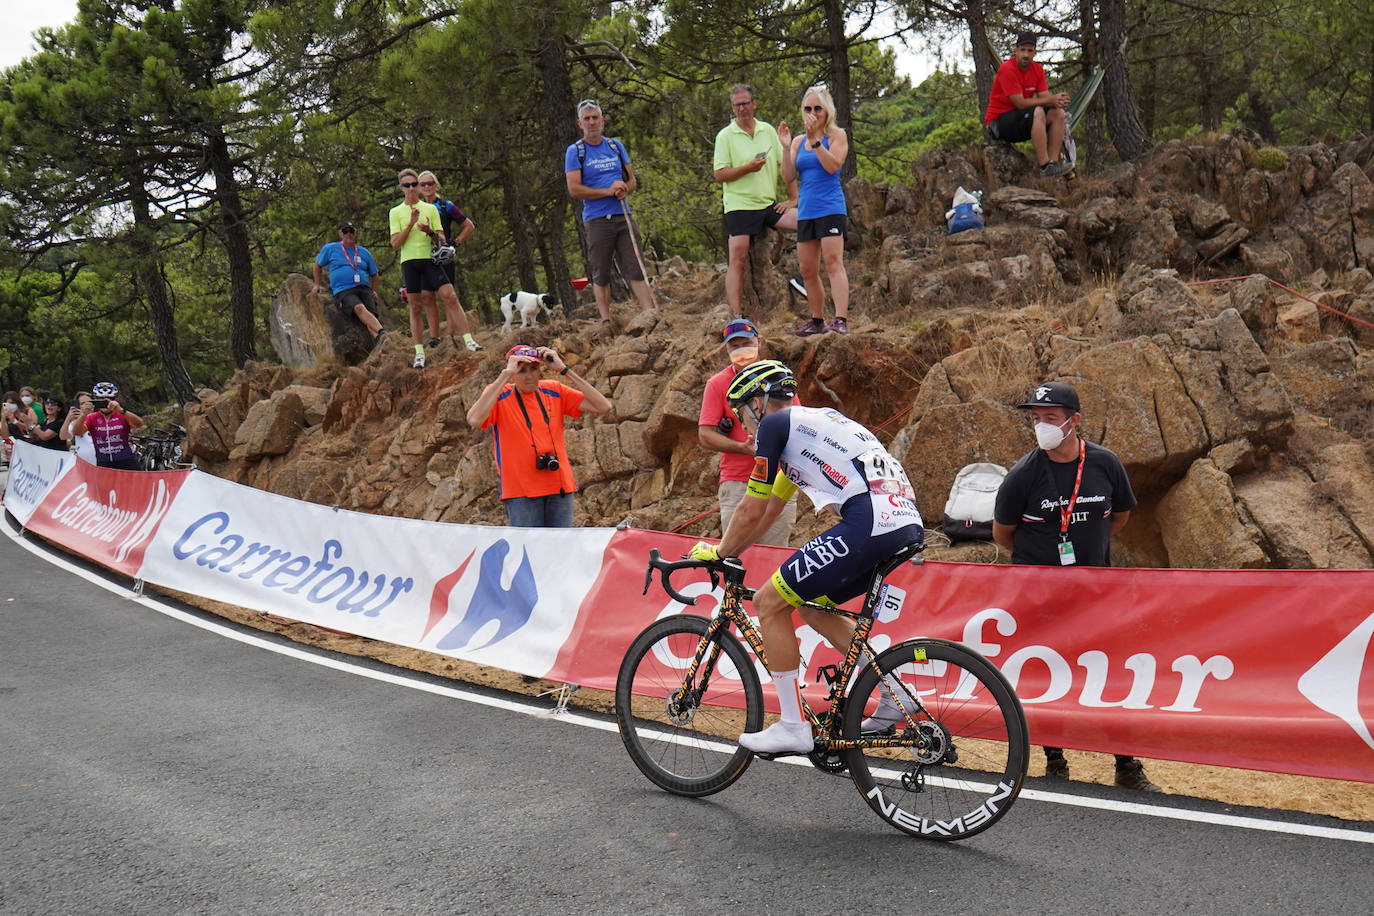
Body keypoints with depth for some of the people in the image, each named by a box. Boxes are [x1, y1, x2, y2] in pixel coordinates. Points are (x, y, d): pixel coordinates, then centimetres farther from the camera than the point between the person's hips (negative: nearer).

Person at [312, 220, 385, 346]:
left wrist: (374, 291, 17)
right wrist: (317, 284, 24)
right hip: (343, 292, -4)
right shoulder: (330, 249, 15)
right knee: (360, 308, -36)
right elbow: (318, 264, 30)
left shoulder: (364, 253, 21)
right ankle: (383, 334, -55)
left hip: (364, 289, 4)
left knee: (371, 315, -27)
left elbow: (374, 274, 32)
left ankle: (379, 342, -48)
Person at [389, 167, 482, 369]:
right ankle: (419, 352, 7)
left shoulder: (430, 208, 11)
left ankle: (468, 340, -14)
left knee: (450, 297, -14)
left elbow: (442, 240, 9)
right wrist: (411, 224, -11)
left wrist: (430, 232, -13)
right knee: (415, 307, 1)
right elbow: (395, 244, -1)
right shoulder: (396, 212, 9)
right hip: (409, 261, 0)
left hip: (430, 259, 0)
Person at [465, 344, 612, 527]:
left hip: (560, 488, 3)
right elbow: (474, 421, -24)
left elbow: (604, 407, -2)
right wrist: (505, 374, -21)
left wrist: (564, 369, -6)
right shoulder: (499, 395, -2)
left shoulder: (554, 391, 8)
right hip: (520, 492, -3)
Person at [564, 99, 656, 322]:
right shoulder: (574, 151, 2)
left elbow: (632, 180, 18)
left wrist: (624, 188, -6)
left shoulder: (616, 146, 15)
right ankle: (606, 322, 8)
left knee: (636, 269, -3)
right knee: (601, 276, 2)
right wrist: (608, 191, -13)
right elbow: (574, 190, -7)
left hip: (623, 217, 3)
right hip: (597, 220, -3)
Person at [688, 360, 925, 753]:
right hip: (909, 525, 9)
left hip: (868, 525, -9)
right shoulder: (814, 420, 31)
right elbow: (770, 510, 37)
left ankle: (793, 727, 4)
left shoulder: (774, 424, 5)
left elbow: (753, 510, 6)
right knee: (813, 608, 24)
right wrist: (730, 551, 42)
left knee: (769, 602, 2)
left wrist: (718, 553, 21)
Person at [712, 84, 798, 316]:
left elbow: (785, 164, 13)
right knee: (738, 258, -8)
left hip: (769, 205, 4)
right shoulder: (725, 136, 1)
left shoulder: (768, 130, 12)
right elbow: (719, 175, -6)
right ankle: (735, 312, -7)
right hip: (739, 206, -4)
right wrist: (748, 168, -17)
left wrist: (793, 197, 5)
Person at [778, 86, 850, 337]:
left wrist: (814, 140, -19)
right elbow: (788, 177, 5)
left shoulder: (837, 135, 2)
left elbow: (833, 166, -15)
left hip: (830, 208, -6)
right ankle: (818, 320, 21)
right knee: (807, 270, 8)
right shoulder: (798, 141, 15)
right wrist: (786, 146, -5)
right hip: (806, 211, 6)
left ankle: (841, 320, -24)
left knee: (833, 262, -18)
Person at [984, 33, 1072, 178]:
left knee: (1057, 113, -11)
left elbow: (1044, 98, -3)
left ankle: (1053, 162, -14)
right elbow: (1020, 103, -22)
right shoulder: (1007, 69, -18)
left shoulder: (1037, 69, 4)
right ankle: (1045, 166, -32)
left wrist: (1058, 101, -27)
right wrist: (1051, 99, -24)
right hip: (998, 123, -8)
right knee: (1037, 112, -31)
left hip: (1022, 119, 8)